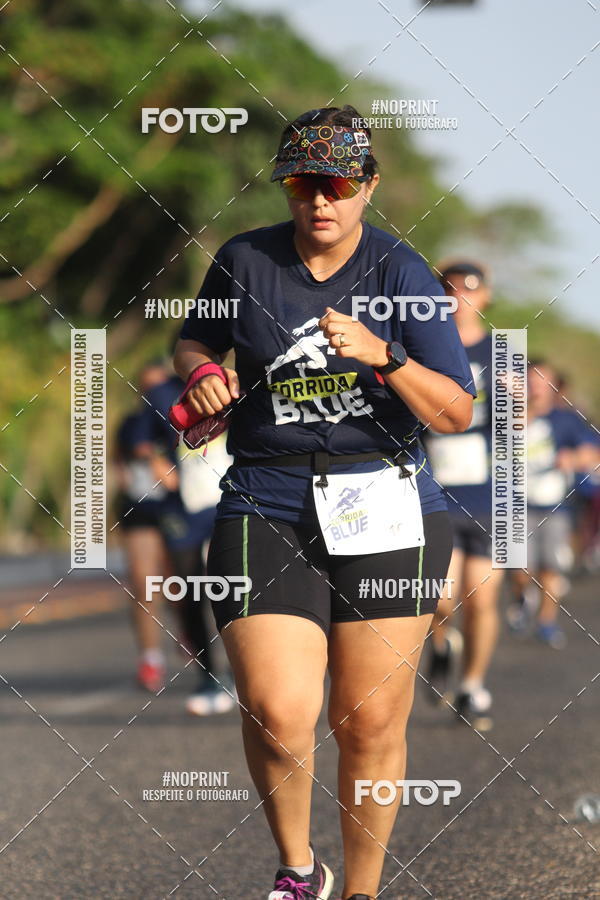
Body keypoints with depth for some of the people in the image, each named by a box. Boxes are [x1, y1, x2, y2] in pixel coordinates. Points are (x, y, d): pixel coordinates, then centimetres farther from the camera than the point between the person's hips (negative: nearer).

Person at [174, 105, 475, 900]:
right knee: (278, 714, -15)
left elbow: (457, 414, -5)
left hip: (386, 508, 0)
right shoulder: (244, 261, 5)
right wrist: (200, 372, 2)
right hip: (266, 504, 0)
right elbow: (194, 338, 25)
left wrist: (383, 354, -20)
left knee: (371, 722, 2)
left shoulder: (401, 274, 0)